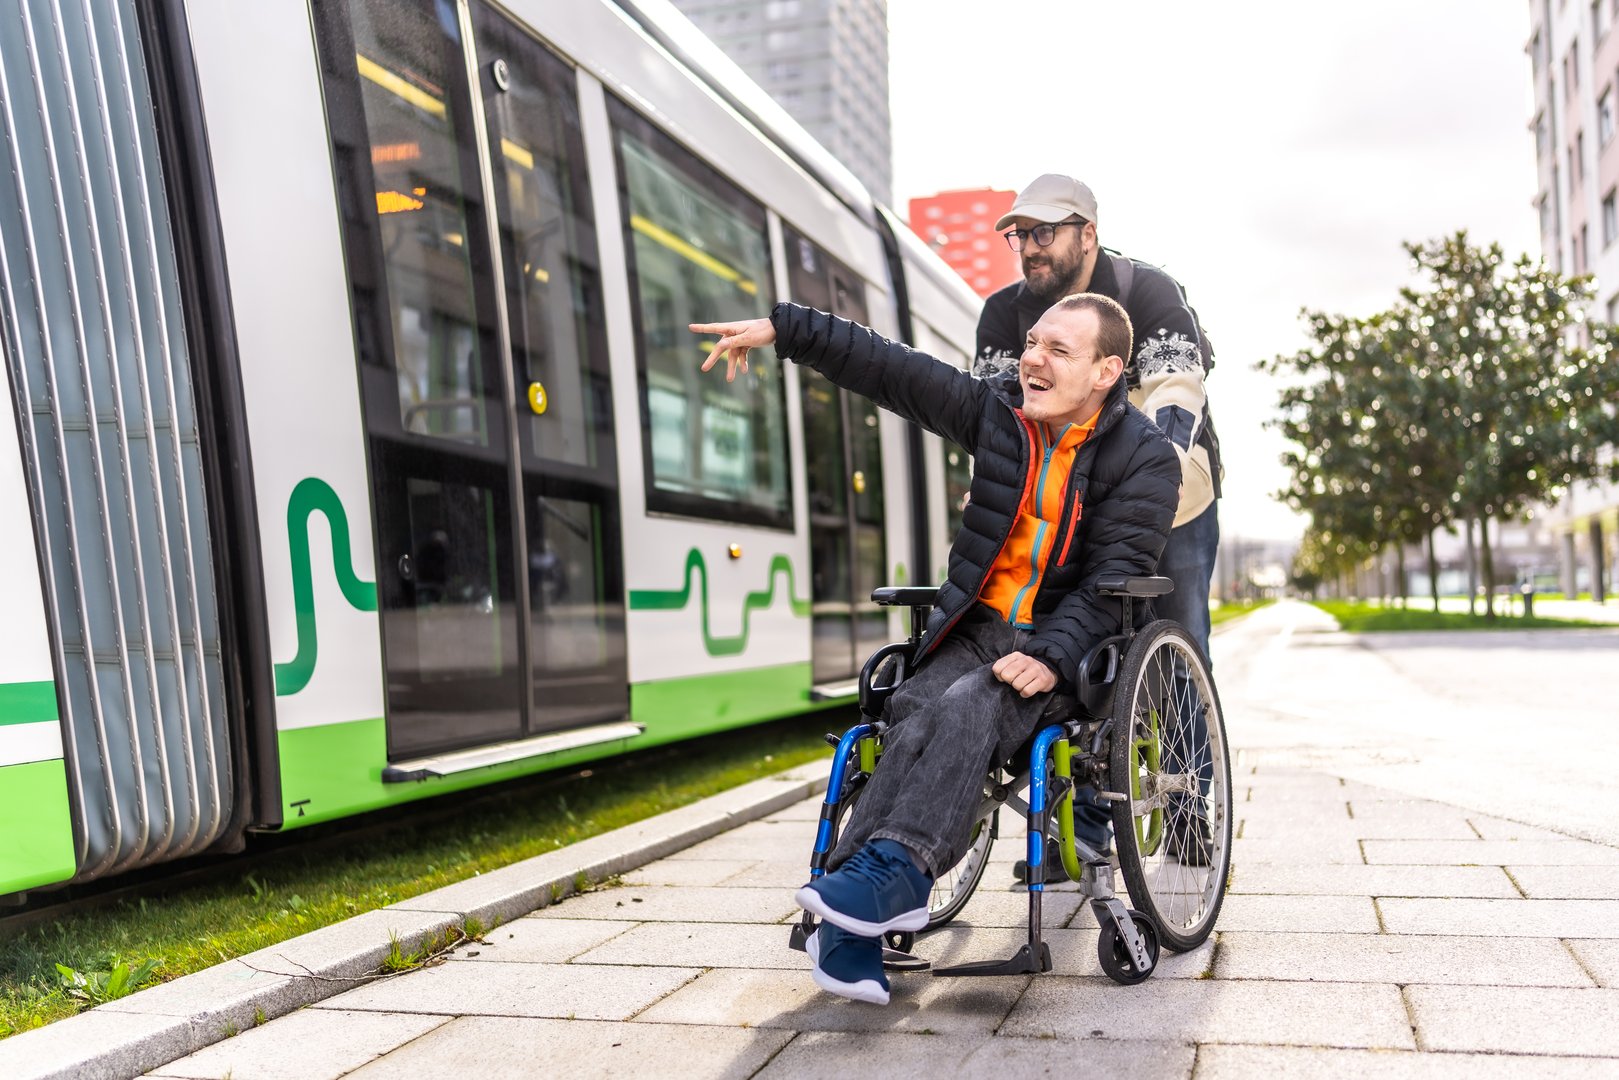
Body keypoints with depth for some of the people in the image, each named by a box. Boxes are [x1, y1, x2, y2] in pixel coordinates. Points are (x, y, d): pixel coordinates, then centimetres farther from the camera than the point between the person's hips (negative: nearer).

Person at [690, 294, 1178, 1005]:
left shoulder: (1146, 458, -2)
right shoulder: (997, 414, 10)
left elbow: (1116, 577, -12)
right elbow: (886, 368, 9)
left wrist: (1052, 656, -27)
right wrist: (781, 329, 6)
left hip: (1067, 644, -3)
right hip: (976, 626, 3)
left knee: (967, 708, -34)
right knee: (917, 718, -27)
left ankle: (891, 870, -41)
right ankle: (855, 922, -35)